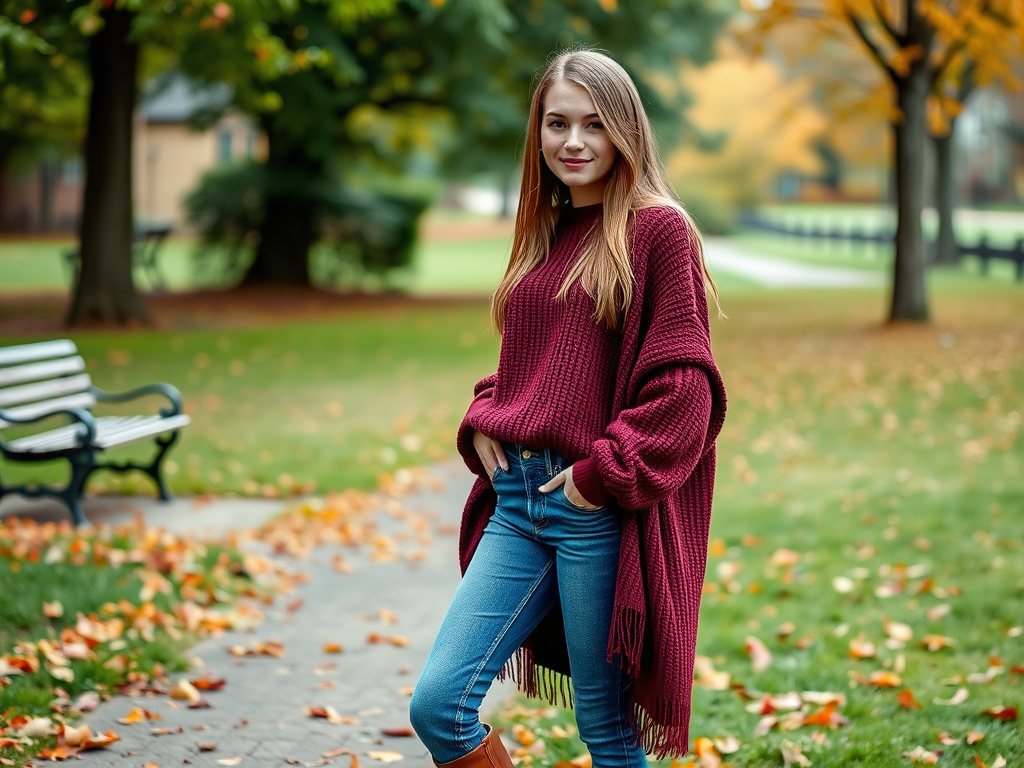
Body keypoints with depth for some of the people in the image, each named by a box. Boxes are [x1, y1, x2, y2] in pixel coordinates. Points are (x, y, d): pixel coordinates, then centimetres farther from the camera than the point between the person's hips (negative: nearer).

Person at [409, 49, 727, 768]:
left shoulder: (658, 229, -5)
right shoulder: (542, 235, 16)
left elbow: (684, 383, -10)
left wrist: (606, 471, -14)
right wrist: (484, 423, 8)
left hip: (600, 512, -6)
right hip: (517, 500, 7)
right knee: (437, 705, -2)